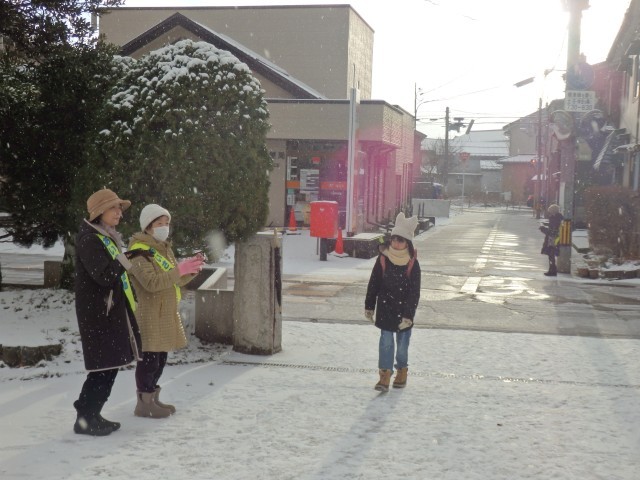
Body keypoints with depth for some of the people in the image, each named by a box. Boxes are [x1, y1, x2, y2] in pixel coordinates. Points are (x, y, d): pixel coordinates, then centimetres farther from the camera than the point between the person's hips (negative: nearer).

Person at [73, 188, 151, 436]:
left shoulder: (106, 237, 16)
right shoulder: (88, 239, -15)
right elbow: (105, 275, -25)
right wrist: (128, 257, -17)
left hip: (111, 310, 10)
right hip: (97, 312, -10)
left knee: (109, 365, 12)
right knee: (104, 365, -7)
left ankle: (90, 415, 21)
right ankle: (85, 419, 2)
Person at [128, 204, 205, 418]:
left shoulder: (164, 248, 16)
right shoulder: (138, 250, -11)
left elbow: (177, 280, 16)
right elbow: (151, 282, -23)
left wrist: (191, 268, -2)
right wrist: (179, 269, -25)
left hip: (166, 313, 9)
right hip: (149, 314, -9)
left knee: (161, 356, 13)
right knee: (149, 357, -6)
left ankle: (152, 398, 24)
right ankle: (144, 402, 2)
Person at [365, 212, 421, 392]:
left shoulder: (412, 263, -10)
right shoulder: (383, 259, -5)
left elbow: (414, 292, -9)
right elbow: (373, 284, 3)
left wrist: (409, 314, -14)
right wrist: (369, 306, 5)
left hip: (404, 309, 0)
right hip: (385, 308, 1)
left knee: (402, 342, 12)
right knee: (386, 341, -2)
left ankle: (402, 371, 30)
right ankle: (384, 376, 1)